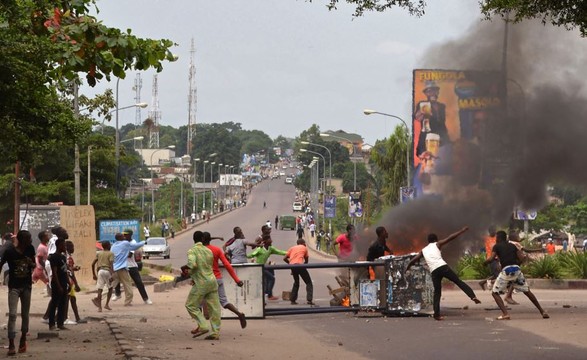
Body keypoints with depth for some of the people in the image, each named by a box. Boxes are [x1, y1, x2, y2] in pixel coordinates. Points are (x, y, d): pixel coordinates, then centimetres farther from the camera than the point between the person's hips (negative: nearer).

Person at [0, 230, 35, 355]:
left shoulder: (30, 249, -3)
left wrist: (32, 264, -12)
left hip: (26, 286, 4)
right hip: (14, 287, -4)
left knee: (25, 314, 13)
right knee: (12, 314, -12)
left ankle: (23, 338, 30)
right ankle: (11, 345, -13)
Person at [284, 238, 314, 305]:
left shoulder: (292, 248, 23)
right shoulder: (304, 248, 16)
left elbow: (285, 258, 15)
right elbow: (306, 260, 19)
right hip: (300, 265, -4)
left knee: (296, 282, 25)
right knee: (309, 283, 6)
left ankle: (293, 300, 20)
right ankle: (309, 300, -9)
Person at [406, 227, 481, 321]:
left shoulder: (423, 250, 27)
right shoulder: (437, 244, 17)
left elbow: (413, 260, 30)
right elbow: (450, 237, 13)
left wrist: (408, 267, 48)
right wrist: (462, 231, 18)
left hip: (434, 271, 3)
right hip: (443, 267, -3)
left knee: (437, 293, 10)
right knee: (458, 281, 1)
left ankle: (437, 314, 3)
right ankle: (473, 296, -15)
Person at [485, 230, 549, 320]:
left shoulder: (497, 246, 9)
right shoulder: (512, 246, 21)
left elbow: (491, 259, -5)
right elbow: (521, 258, 13)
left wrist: (484, 262, 14)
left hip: (506, 270, -5)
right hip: (517, 269, 5)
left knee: (495, 293, 6)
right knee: (527, 291, 19)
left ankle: (505, 313, -13)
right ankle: (542, 311, 21)